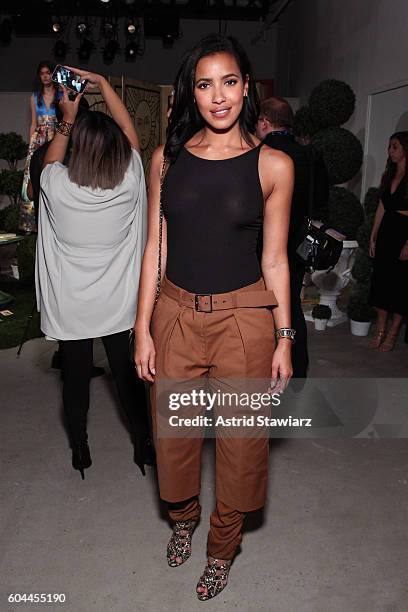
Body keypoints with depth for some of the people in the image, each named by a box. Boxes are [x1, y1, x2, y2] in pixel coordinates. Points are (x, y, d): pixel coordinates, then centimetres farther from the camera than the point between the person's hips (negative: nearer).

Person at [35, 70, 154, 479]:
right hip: (117, 304, 1)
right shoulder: (129, 184, -16)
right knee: (125, 372, 15)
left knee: (76, 375, 14)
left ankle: (80, 450, 32)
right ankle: (144, 444, 29)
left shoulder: (57, 188, -17)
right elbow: (130, 132, 3)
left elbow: (50, 159, 9)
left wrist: (67, 119, 14)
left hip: (70, 307, 0)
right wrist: (103, 84, 8)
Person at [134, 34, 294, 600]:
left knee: (241, 438, 11)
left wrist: (285, 338, -1)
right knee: (173, 431, 16)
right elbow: (155, 249, 3)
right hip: (176, 313, 2)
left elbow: (274, 260, -1)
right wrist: (143, 328, 1)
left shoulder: (272, 165, -4)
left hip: (244, 317, -2)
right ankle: (183, 517, 49)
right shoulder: (167, 158, 2)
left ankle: (222, 549, 39)